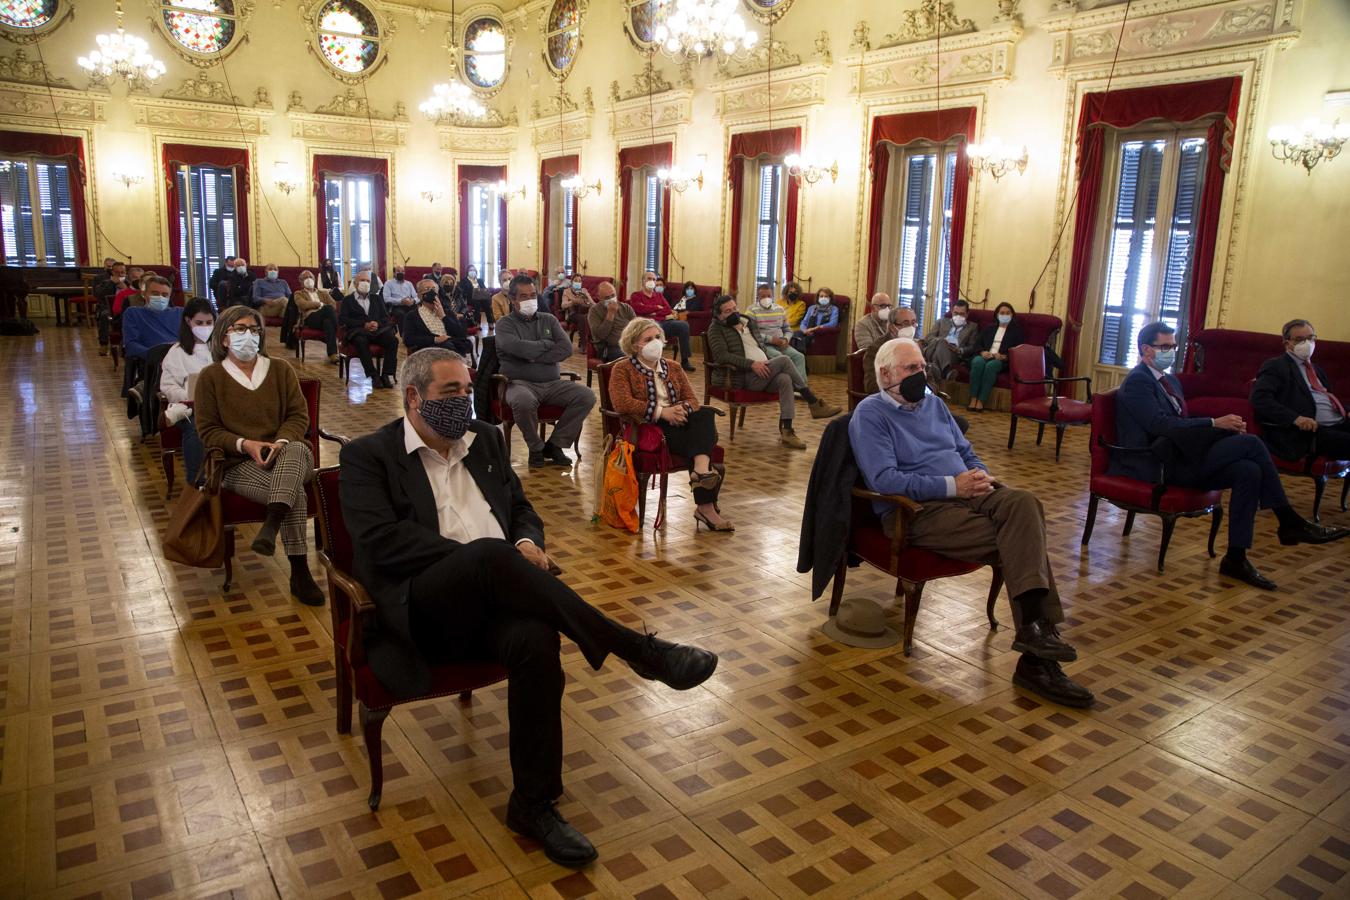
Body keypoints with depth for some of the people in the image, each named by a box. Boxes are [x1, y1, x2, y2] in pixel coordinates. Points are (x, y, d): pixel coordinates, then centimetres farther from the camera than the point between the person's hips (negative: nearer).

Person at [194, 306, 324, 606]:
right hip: (240, 463, -2)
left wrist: (282, 441, -15)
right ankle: (299, 573, -31)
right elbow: (208, 431, 3)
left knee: (295, 450, -38)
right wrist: (245, 444, -15)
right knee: (294, 492, -32)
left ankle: (271, 525, -49)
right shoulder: (210, 376, 6)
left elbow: (299, 415, 7)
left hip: (287, 454, 2)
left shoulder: (280, 369, 11)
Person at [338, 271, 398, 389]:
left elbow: (386, 317, 17)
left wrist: (378, 324, -8)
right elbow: (343, 319, 1)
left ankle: (386, 375, -27)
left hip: (378, 330, 3)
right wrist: (364, 324, -12)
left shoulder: (376, 298, 28)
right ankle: (374, 376, -34)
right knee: (361, 342, -39)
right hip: (359, 331, -3)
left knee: (393, 340, -29)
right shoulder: (347, 300, 17)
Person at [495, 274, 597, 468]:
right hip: (520, 383, -4)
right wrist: (547, 345, -2)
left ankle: (555, 444, -6)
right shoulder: (505, 324, 6)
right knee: (524, 401, -39)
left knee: (586, 396, -20)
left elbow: (566, 348, 0)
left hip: (553, 383, 4)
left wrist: (533, 356, -8)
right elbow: (517, 347, -17)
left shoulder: (549, 320, 18)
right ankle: (536, 447, -10)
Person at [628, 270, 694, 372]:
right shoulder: (636, 295, 14)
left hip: (664, 321, 5)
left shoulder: (659, 295, 28)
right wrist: (657, 307, 5)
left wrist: (655, 312, -4)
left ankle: (685, 361, -19)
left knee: (684, 325, -21)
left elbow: (669, 310, 14)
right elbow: (639, 309, -6)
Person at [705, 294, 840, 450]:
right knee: (784, 360, -24)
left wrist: (768, 364, 10)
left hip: (762, 371, 6)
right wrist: (751, 364, -21)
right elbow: (722, 356, -14)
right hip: (743, 377, -6)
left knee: (785, 379, -28)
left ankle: (786, 432, -32)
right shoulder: (716, 328, 1)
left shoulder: (748, 321, 22)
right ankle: (815, 404, -18)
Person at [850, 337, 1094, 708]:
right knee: (1016, 540, -26)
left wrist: (980, 474, 1)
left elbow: (966, 451, 26)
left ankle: (1034, 625, -32)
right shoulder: (870, 413, -1)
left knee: (1023, 502, -26)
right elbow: (883, 479, -14)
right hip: (917, 509, -6)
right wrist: (952, 485, -18)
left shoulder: (932, 403, 23)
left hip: (965, 492, 6)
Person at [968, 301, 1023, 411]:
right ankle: (973, 399, -37)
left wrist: (1004, 356, -13)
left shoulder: (1017, 330, 17)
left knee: (991, 365, -38)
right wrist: (982, 352, -7)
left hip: (1002, 360, -2)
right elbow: (977, 343, 16)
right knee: (978, 362, -35)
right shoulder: (989, 327, 26)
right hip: (985, 356, 2)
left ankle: (981, 401, -40)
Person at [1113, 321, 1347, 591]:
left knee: (1247, 471, -17)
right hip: (1160, 466, -9)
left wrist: (1225, 427, 0)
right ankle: (1289, 522, -5)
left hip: (1181, 460, 9)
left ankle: (1236, 558, -12)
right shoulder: (1137, 381, -7)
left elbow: (1183, 423, 20)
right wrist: (1215, 423, -23)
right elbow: (1161, 424, -20)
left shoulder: (1170, 381, 24)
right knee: (1250, 443, -17)